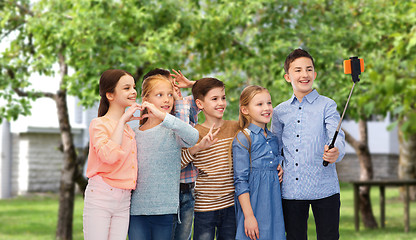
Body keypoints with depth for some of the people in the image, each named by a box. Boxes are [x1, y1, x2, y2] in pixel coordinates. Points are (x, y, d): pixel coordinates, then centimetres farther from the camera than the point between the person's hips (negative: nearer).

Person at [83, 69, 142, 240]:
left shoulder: (129, 129, 16)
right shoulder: (99, 124, -6)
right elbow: (110, 155, -24)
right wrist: (122, 120, -16)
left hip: (124, 202, 6)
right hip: (100, 199, -6)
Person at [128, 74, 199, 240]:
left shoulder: (172, 130, -1)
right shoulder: (134, 134, 11)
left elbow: (193, 137, -25)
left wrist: (163, 116, -31)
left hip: (165, 209, -3)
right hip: (137, 209, 3)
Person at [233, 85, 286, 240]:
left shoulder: (273, 139, 12)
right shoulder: (243, 139, -8)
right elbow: (240, 181, -12)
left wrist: (280, 169, 3)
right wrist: (249, 215, -17)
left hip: (274, 204, 6)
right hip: (253, 204, -6)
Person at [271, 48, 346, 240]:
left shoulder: (326, 105, 1)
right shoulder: (279, 112, 11)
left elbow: (336, 135, -14)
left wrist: (335, 152, -35)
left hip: (324, 188, -3)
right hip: (290, 190, 3)